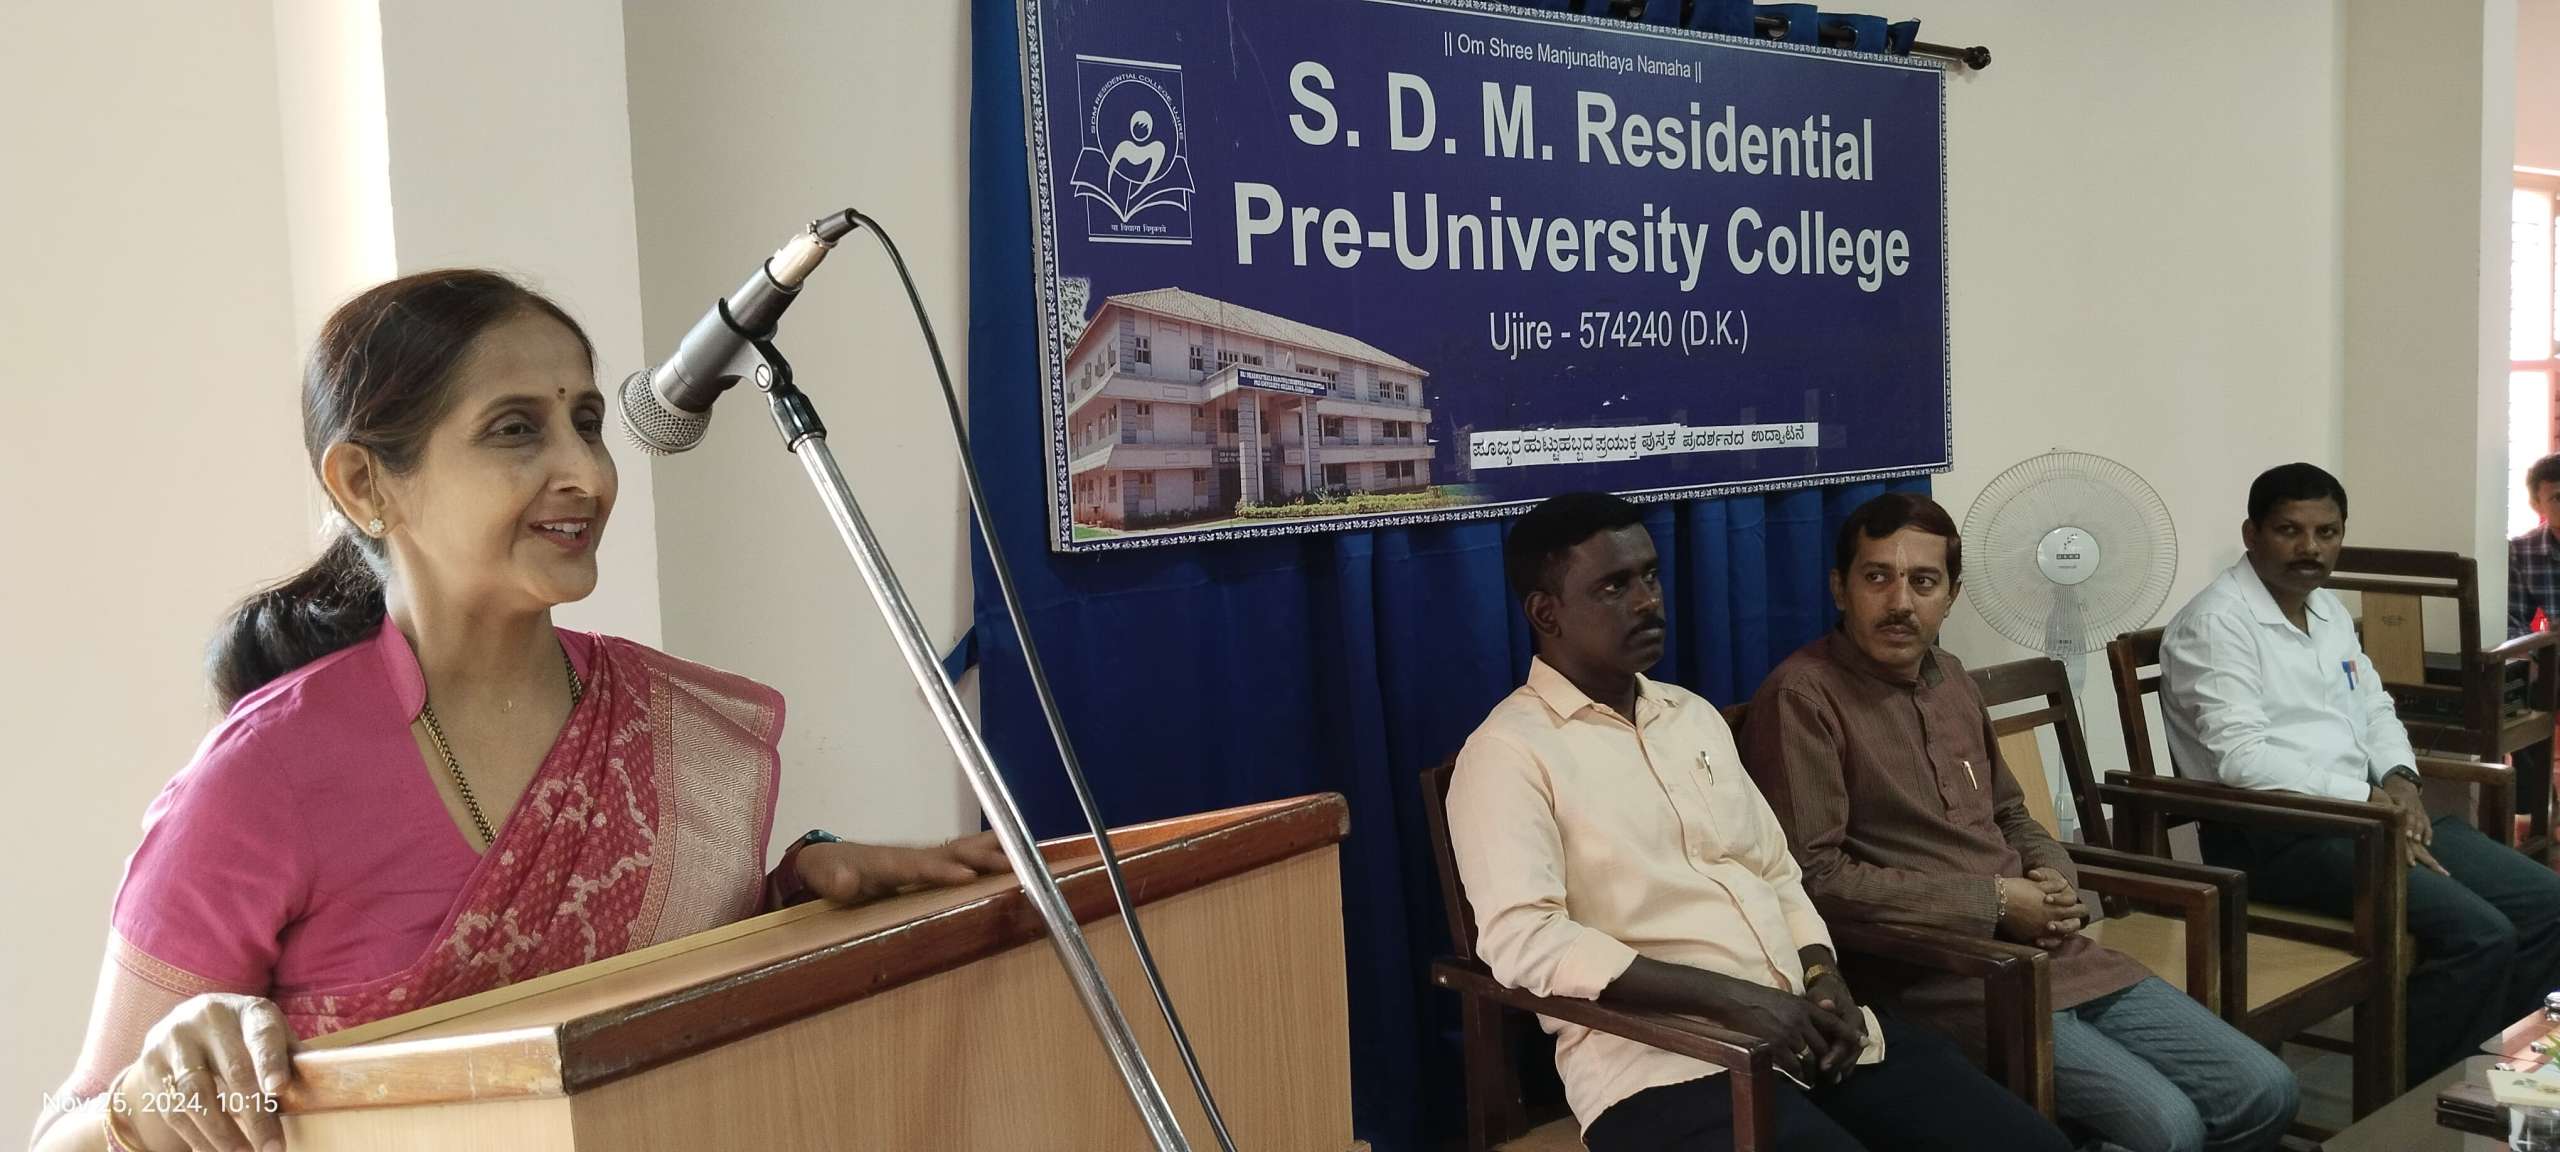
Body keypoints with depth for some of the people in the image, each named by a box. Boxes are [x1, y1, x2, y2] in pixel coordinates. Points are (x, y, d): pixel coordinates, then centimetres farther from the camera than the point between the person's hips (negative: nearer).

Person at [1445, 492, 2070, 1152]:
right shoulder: (1509, 752, -6)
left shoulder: (1694, 715, 17)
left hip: (1804, 1025, 7)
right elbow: (1522, 940, -17)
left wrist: (1823, 974, 0)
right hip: (1668, 1060, -7)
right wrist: (1730, 997, -18)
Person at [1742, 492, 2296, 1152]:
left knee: (2263, 1092, 4)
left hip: (2053, 952, 9)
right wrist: (1994, 902, -14)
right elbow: (1813, 876, -19)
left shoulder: (1949, 678, 15)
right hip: (1942, 975, -8)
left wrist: (2054, 879, 2)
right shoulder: (1802, 696, -12)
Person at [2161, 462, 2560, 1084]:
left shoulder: (2329, 609, 17)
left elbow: (2375, 709, 24)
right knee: (2479, 934, -22)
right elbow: (2242, 759, -22)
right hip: (2271, 835, -9)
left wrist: (2399, 779, 2)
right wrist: (2367, 801, -21)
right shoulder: (2215, 622, -13)